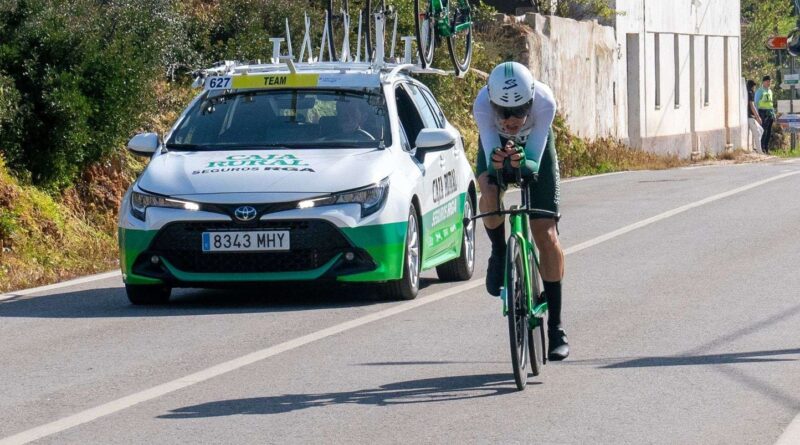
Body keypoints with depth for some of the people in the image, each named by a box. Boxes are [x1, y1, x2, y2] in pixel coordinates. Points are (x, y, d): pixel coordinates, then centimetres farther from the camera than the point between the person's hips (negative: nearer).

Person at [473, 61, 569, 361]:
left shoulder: (544, 101, -38)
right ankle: (499, 255, -2)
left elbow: (535, 164, -36)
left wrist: (522, 162, -59)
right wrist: (497, 162, -58)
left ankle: (556, 327, 3)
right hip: (496, 145, 0)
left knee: (546, 235, -6)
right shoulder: (482, 104, -38)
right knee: (490, 196, -34)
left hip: (534, 149, 0)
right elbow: (489, 161, -35)